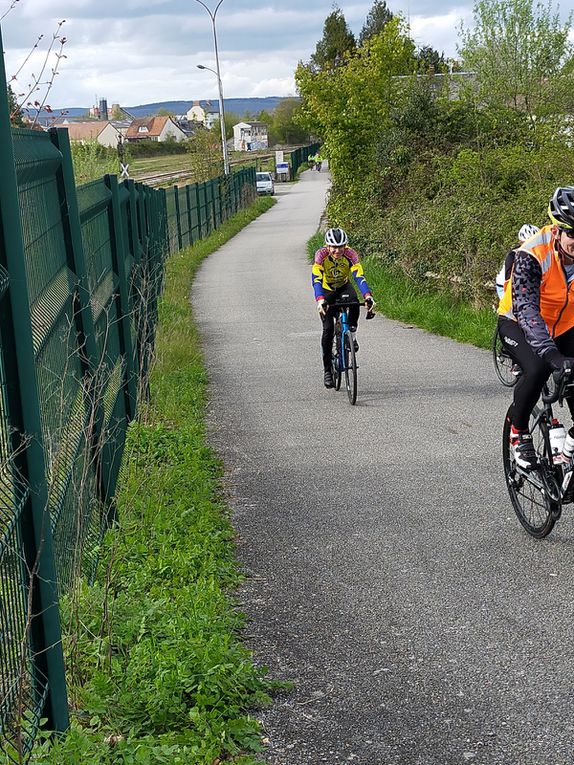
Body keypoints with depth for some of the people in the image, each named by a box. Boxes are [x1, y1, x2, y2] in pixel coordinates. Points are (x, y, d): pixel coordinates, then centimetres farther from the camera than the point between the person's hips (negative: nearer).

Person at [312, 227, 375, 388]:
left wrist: (368, 297, -52)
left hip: (343, 286, 1)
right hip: (326, 290, -1)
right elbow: (316, 279, -39)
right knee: (328, 329, -11)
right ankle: (327, 371, 0)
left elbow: (359, 276, -36)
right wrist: (320, 300, -56)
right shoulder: (321, 254, -30)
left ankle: (351, 334, -7)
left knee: (354, 303, -34)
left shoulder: (350, 254, -27)